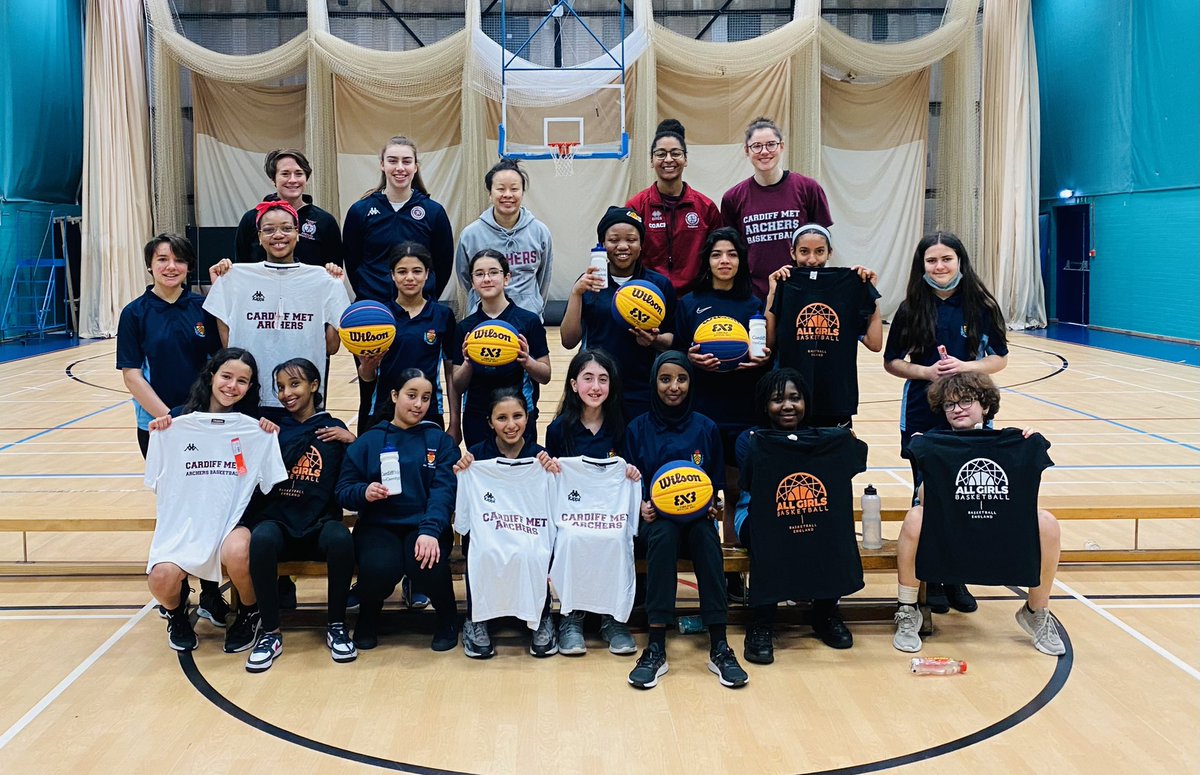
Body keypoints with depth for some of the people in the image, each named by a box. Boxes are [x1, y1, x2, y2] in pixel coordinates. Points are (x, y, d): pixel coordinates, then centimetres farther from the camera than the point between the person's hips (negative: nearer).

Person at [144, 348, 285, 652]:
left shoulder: (255, 428, 4)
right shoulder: (177, 421, 2)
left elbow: (271, 483, 1)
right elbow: (158, 485, 5)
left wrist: (270, 440, -11)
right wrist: (158, 435, -7)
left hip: (233, 521, 0)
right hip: (182, 522, 1)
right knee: (162, 578, -28)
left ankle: (250, 615, 1)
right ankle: (177, 613, 12)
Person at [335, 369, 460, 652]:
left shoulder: (440, 441, 9)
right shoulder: (368, 442, 12)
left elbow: (444, 490, -5)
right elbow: (343, 491, 7)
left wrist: (430, 531, -22)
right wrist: (364, 492, -17)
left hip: (424, 525, 0)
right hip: (378, 525, 1)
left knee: (427, 565, -34)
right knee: (379, 568, -33)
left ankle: (447, 616, 2)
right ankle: (369, 616, 6)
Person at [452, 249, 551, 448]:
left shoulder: (529, 321, -2)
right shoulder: (464, 327, 4)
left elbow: (545, 376, 0)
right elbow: (458, 387, 4)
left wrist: (527, 361, -19)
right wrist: (468, 362, -14)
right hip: (477, 422, 2)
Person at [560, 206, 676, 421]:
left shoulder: (660, 285, 3)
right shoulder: (588, 283, 3)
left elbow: (673, 339, 8)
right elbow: (569, 341, -4)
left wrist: (656, 340, -14)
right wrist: (576, 293, -14)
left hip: (642, 395, 0)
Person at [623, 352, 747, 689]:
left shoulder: (706, 428, 8)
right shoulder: (638, 428, 6)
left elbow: (716, 481, 13)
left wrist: (712, 505, -8)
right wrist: (641, 504, -13)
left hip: (697, 518, 1)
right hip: (655, 519, -1)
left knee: (705, 535, -35)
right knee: (664, 534, -37)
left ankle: (719, 647, -34)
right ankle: (656, 649, -38)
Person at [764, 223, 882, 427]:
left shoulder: (847, 288, 3)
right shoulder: (785, 288, -1)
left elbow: (874, 343, -3)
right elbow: (768, 343, -11)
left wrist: (870, 292, -5)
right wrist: (773, 294, -13)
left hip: (836, 398, 1)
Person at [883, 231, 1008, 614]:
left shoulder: (980, 306, -2)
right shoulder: (911, 308, -1)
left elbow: (999, 358, 2)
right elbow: (891, 362, 3)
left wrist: (966, 367, -16)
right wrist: (924, 371, -15)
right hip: (922, 414, 0)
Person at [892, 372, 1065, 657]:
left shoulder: (1008, 444, -3)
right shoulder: (936, 445, -8)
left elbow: (1026, 502, -3)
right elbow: (925, 501, -16)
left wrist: (1029, 451, -14)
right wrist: (930, 467, -30)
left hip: (1000, 536, 2)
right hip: (946, 535, -2)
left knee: (1047, 523, -22)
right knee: (915, 519, -34)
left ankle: (1036, 613, 1)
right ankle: (907, 613, -15)